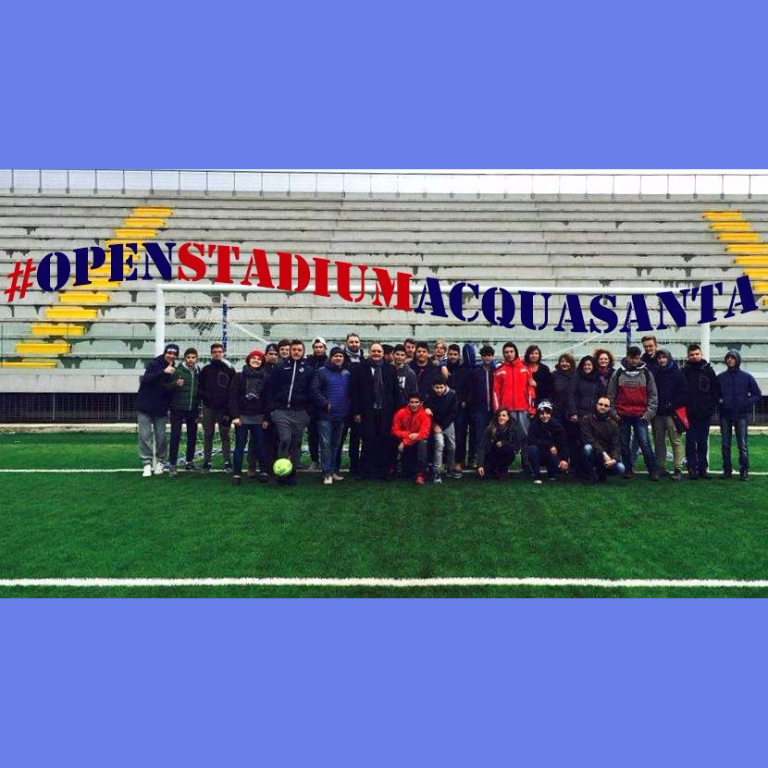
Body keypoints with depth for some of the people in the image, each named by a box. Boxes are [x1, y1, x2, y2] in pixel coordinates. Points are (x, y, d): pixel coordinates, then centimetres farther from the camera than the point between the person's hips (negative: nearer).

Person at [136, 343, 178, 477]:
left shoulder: (174, 371, 6)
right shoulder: (154, 364, -6)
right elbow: (145, 379, -23)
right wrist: (163, 372, -32)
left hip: (161, 410, 3)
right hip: (145, 408, -3)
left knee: (161, 437, 4)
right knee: (145, 436, -3)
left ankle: (159, 462, 21)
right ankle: (147, 463, 3)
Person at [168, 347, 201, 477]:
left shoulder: (198, 372, 7)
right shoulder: (178, 371, -6)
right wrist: (176, 384, -29)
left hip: (193, 410, 4)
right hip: (178, 409, -4)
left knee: (192, 437, 12)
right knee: (175, 437, -5)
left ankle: (189, 462, 25)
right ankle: (172, 464, -2)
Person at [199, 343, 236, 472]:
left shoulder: (230, 370, 3)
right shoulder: (206, 370, 7)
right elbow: (200, 387, 8)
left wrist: (229, 405, -9)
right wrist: (204, 395, -11)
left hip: (224, 407, -1)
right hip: (208, 407, 2)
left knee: (225, 434, 1)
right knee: (208, 434, 6)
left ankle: (227, 462, 5)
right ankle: (207, 462, 12)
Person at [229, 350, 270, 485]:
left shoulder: (265, 378, 5)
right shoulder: (239, 377, 2)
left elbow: (267, 399, 4)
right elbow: (233, 397, -2)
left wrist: (267, 418, -2)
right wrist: (235, 416, -11)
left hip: (259, 417, 1)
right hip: (242, 417, -1)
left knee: (260, 445, 2)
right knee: (240, 446, 1)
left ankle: (264, 472, 12)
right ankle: (237, 474, 5)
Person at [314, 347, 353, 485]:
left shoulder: (347, 373, 11)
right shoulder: (322, 372, -3)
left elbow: (351, 393, 15)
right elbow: (316, 391, -9)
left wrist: (349, 406, 2)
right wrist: (325, 403, -15)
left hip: (341, 416, 4)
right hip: (325, 415, -4)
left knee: (337, 444, 12)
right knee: (326, 444, -6)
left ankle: (335, 470, 21)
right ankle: (327, 473, -3)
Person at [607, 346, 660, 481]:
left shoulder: (646, 374, 5)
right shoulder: (618, 373, 4)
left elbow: (653, 395, 6)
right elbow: (611, 395, 7)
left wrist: (649, 413, -2)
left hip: (640, 416, -1)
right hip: (622, 416, 1)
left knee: (645, 443, -7)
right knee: (624, 444, 7)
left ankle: (653, 471, 0)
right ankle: (628, 469, 17)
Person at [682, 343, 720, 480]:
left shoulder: (709, 371, 3)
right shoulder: (684, 371, 0)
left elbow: (717, 390, 5)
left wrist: (712, 406, -2)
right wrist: (682, 407, -3)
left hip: (705, 414, 1)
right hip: (689, 414, -1)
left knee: (703, 443, 8)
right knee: (691, 443, 1)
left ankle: (703, 468, 15)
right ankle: (692, 468, 5)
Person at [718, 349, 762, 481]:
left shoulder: (747, 377, 2)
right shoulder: (721, 377, 7)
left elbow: (757, 394, 5)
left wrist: (747, 403, -11)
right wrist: (719, 401, -6)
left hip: (741, 415, -2)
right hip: (725, 416, 2)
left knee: (742, 445, -3)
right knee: (725, 444, 5)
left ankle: (744, 470, 5)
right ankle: (727, 469, 14)